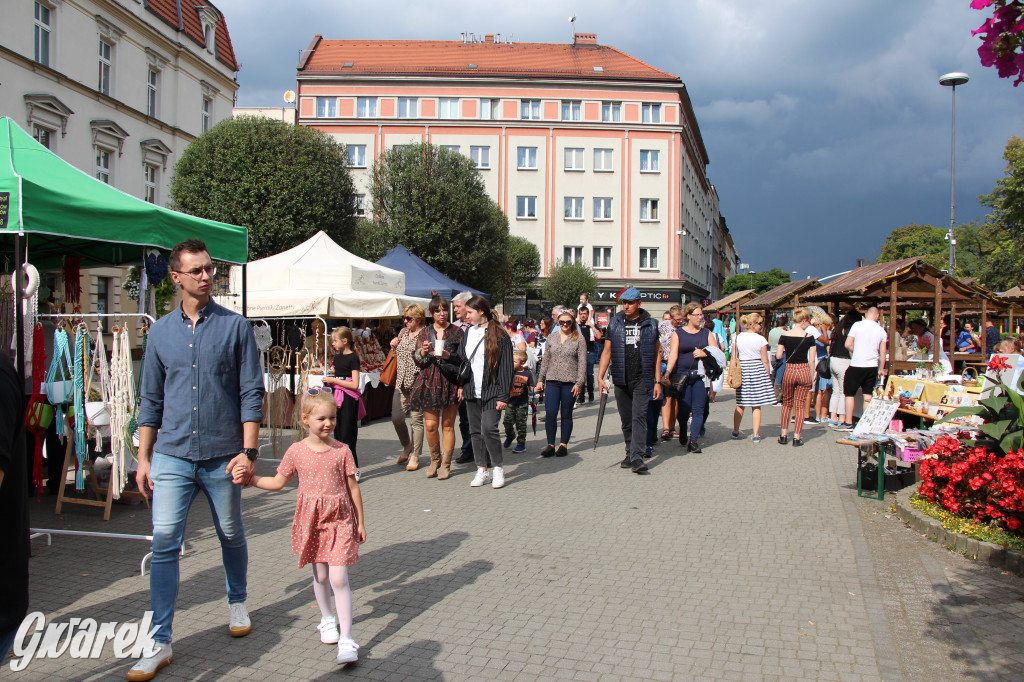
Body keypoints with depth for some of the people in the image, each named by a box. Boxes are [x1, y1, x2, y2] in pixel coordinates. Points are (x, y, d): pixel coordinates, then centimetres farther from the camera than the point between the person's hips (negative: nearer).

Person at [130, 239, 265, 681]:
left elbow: (251, 393, -3)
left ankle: (237, 604, 38)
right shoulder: (161, 331, 6)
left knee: (231, 537, 14)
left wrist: (248, 450, -10)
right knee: (164, 544, -4)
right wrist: (143, 456, 7)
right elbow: (151, 399, 11)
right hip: (172, 457, 1)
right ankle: (161, 643, 4)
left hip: (222, 456, -1)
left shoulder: (235, 327, -1)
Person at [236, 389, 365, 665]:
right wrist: (249, 479, -4)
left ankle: (346, 639, -5)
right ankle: (327, 619, 39)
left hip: (339, 520, -2)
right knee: (320, 575, 14)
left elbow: (353, 487, 2)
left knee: (339, 578, -8)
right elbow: (277, 482, 9)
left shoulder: (342, 450, -5)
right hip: (310, 520, 2)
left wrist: (360, 522, 6)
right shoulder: (296, 451, -3)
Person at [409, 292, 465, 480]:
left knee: (448, 425, 1)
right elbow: (417, 360, 12)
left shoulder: (457, 332, 4)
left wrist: (449, 356, -15)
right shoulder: (424, 332, 11)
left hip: (450, 381, -2)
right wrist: (423, 352, -9)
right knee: (430, 424, -1)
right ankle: (435, 459, 21)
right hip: (430, 381, 2)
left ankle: (446, 464, 11)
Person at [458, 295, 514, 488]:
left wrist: (503, 396, -13)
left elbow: (506, 367, -9)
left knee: (489, 429, -14)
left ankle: (498, 468, 3)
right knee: (476, 431, 8)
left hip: (491, 392, -6)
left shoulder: (499, 335, -7)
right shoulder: (469, 333, 11)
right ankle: (482, 470, 17)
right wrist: (461, 385, 9)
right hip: (472, 392, 6)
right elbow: (461, 359, 17)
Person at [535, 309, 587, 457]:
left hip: (570, 382, -2)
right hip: (552, 381, 3)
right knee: (550, 414, -4)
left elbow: (582, 362, -2)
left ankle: (563, 445, 15)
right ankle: (550, 445, 4)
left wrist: (579, 383, -8)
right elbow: (546, 360, 15)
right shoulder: (551, 338, 10)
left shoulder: (579, 339, 0)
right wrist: (540, 379, 12)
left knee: (566, 415, 6)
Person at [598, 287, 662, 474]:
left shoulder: (650, 324, 4)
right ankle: (630, 454, 21)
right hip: (621, 380, 2)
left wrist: (657, 381, 3)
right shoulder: (615, 323, 7)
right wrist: (600, 377, 0)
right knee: (626, 420, 9)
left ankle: (637, 457, -14)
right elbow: (607, 351, 9)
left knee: (639, 417, -11)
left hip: (642, 379, -2)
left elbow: (657, 353, 7)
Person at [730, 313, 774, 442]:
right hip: (758, 370, -3)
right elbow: (765, 361, -5)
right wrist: (768, 375, 5)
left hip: (742, 369, 3)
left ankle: (735, 431, 23)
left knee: (740, 404, 13)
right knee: (756, 406, 3)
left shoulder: (737, 337, 2)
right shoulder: (761, 339, -7)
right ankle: (756, 435, 4)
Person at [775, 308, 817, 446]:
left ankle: (784, 436, 14)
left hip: (789, 371, 1)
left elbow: (778, 356, -3)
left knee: (787, 403, 16)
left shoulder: (784, 335, -3)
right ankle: (797, 437, 6)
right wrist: (812, 376, 8)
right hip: (804, 371, -1)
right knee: (800, 405, 7)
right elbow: (812, 360, -3)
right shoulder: (809, 336, -5)